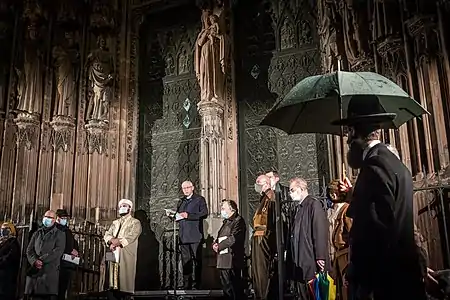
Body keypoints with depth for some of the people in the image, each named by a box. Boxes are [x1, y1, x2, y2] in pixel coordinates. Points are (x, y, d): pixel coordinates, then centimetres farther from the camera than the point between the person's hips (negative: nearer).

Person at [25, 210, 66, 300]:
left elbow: (58, 251, -6)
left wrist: (42, 260, -14)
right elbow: (29, 250, 11)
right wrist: (34, 260, -9)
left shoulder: (59, 234, 7)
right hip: (34, 271, 4)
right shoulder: (37, 233, 20)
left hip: (50, 271, -4)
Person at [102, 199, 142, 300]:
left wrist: (117, 242, -10)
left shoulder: (135, 222, 7)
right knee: (111, 284, -3)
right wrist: (113, 240, -8)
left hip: (125, 257, -5)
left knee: (123, 286, -12)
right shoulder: (115, 222, 26)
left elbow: (130, 238, -7)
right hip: (113, 256, 5)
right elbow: (106, 235, 12)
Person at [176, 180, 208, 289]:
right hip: (183, 236, 5)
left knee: (197, 260, -2)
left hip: (195, 236, -5)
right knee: (185, 261, 5)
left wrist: (188, 215, -15)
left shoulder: (200, 199, 4)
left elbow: (204, 214, -8)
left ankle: (197, 284, 2)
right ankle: (187, 284, 9)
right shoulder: (181, 201, 22)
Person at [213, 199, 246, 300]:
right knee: (226, 285, 14)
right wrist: (215, 244, 2)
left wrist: (219, 246, -11)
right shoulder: (226, 222, 21)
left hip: (232, 260, -9)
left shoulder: (238, 221, -9)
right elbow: (219, 238, 24)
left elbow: (233, 239, -19)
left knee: (233, 286, -8)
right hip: (223, 259, 9)